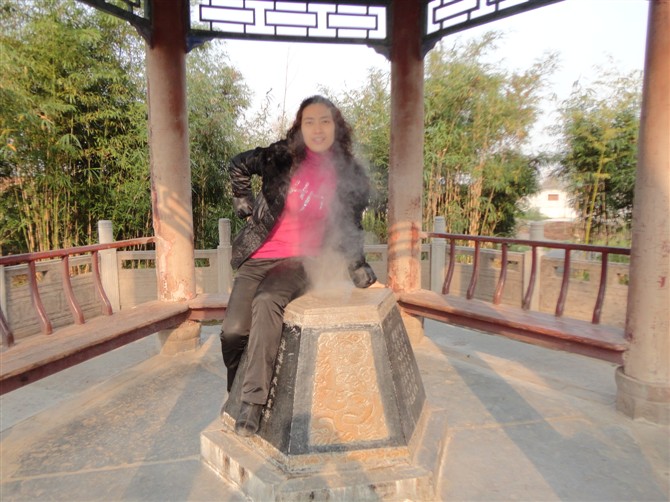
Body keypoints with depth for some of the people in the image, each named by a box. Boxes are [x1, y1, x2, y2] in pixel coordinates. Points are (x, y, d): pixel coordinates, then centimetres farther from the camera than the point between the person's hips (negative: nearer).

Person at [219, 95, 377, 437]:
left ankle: (253, 402, -27)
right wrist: (245, 204, 8)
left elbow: (349, 225, 12)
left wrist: (357, 265, 6)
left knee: (266, 303, -34)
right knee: (233, 330, -14)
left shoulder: (349, 175, 3)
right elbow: (238, 166, 15)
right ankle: (234, 396, 14)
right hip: (258, 257, 2)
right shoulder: (283, 156, 1)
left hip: (299, 262, -1)